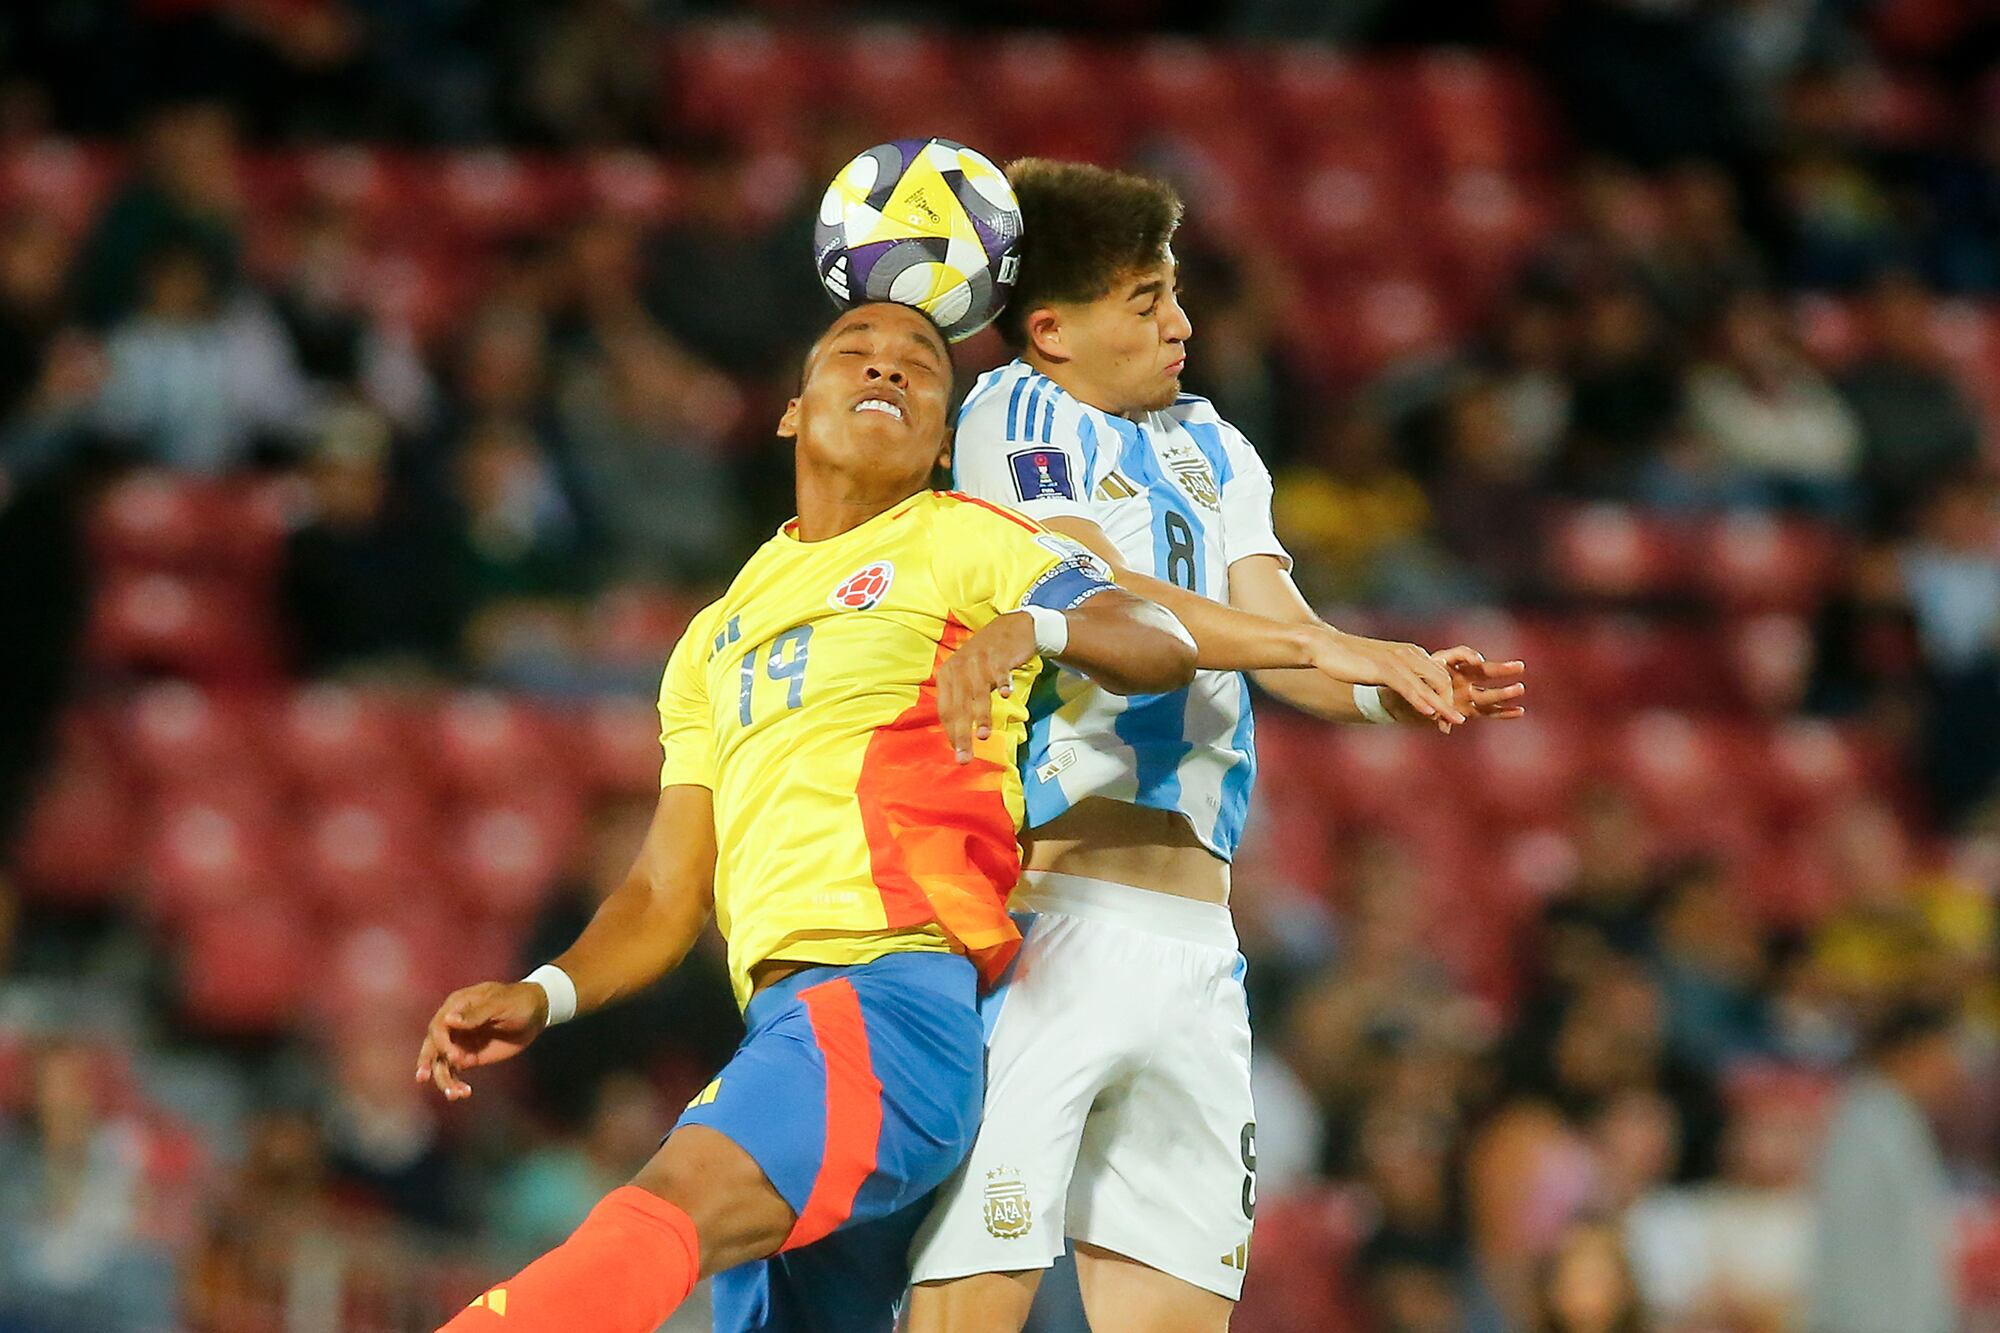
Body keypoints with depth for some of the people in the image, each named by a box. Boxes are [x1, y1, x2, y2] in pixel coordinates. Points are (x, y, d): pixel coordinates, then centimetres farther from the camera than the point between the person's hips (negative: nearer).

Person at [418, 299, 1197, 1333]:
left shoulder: (961, 542, 9)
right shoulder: (718, 636, 27)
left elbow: (1162, 647, -7)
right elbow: (667, 895, 23)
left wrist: (1030, 626, -28)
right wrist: (544, 995, 4)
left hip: (894, 996, -7)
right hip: (778, 1022, 8)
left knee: (668, 1215, -28)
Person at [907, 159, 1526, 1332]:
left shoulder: (1211, 449, 21)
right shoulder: (1012, 414, 1)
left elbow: (1281, 642, 10)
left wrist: (1392, 689, -12)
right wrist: (1322, 644, -20)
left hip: (1191, 951, 7)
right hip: (1044, 916, -7)